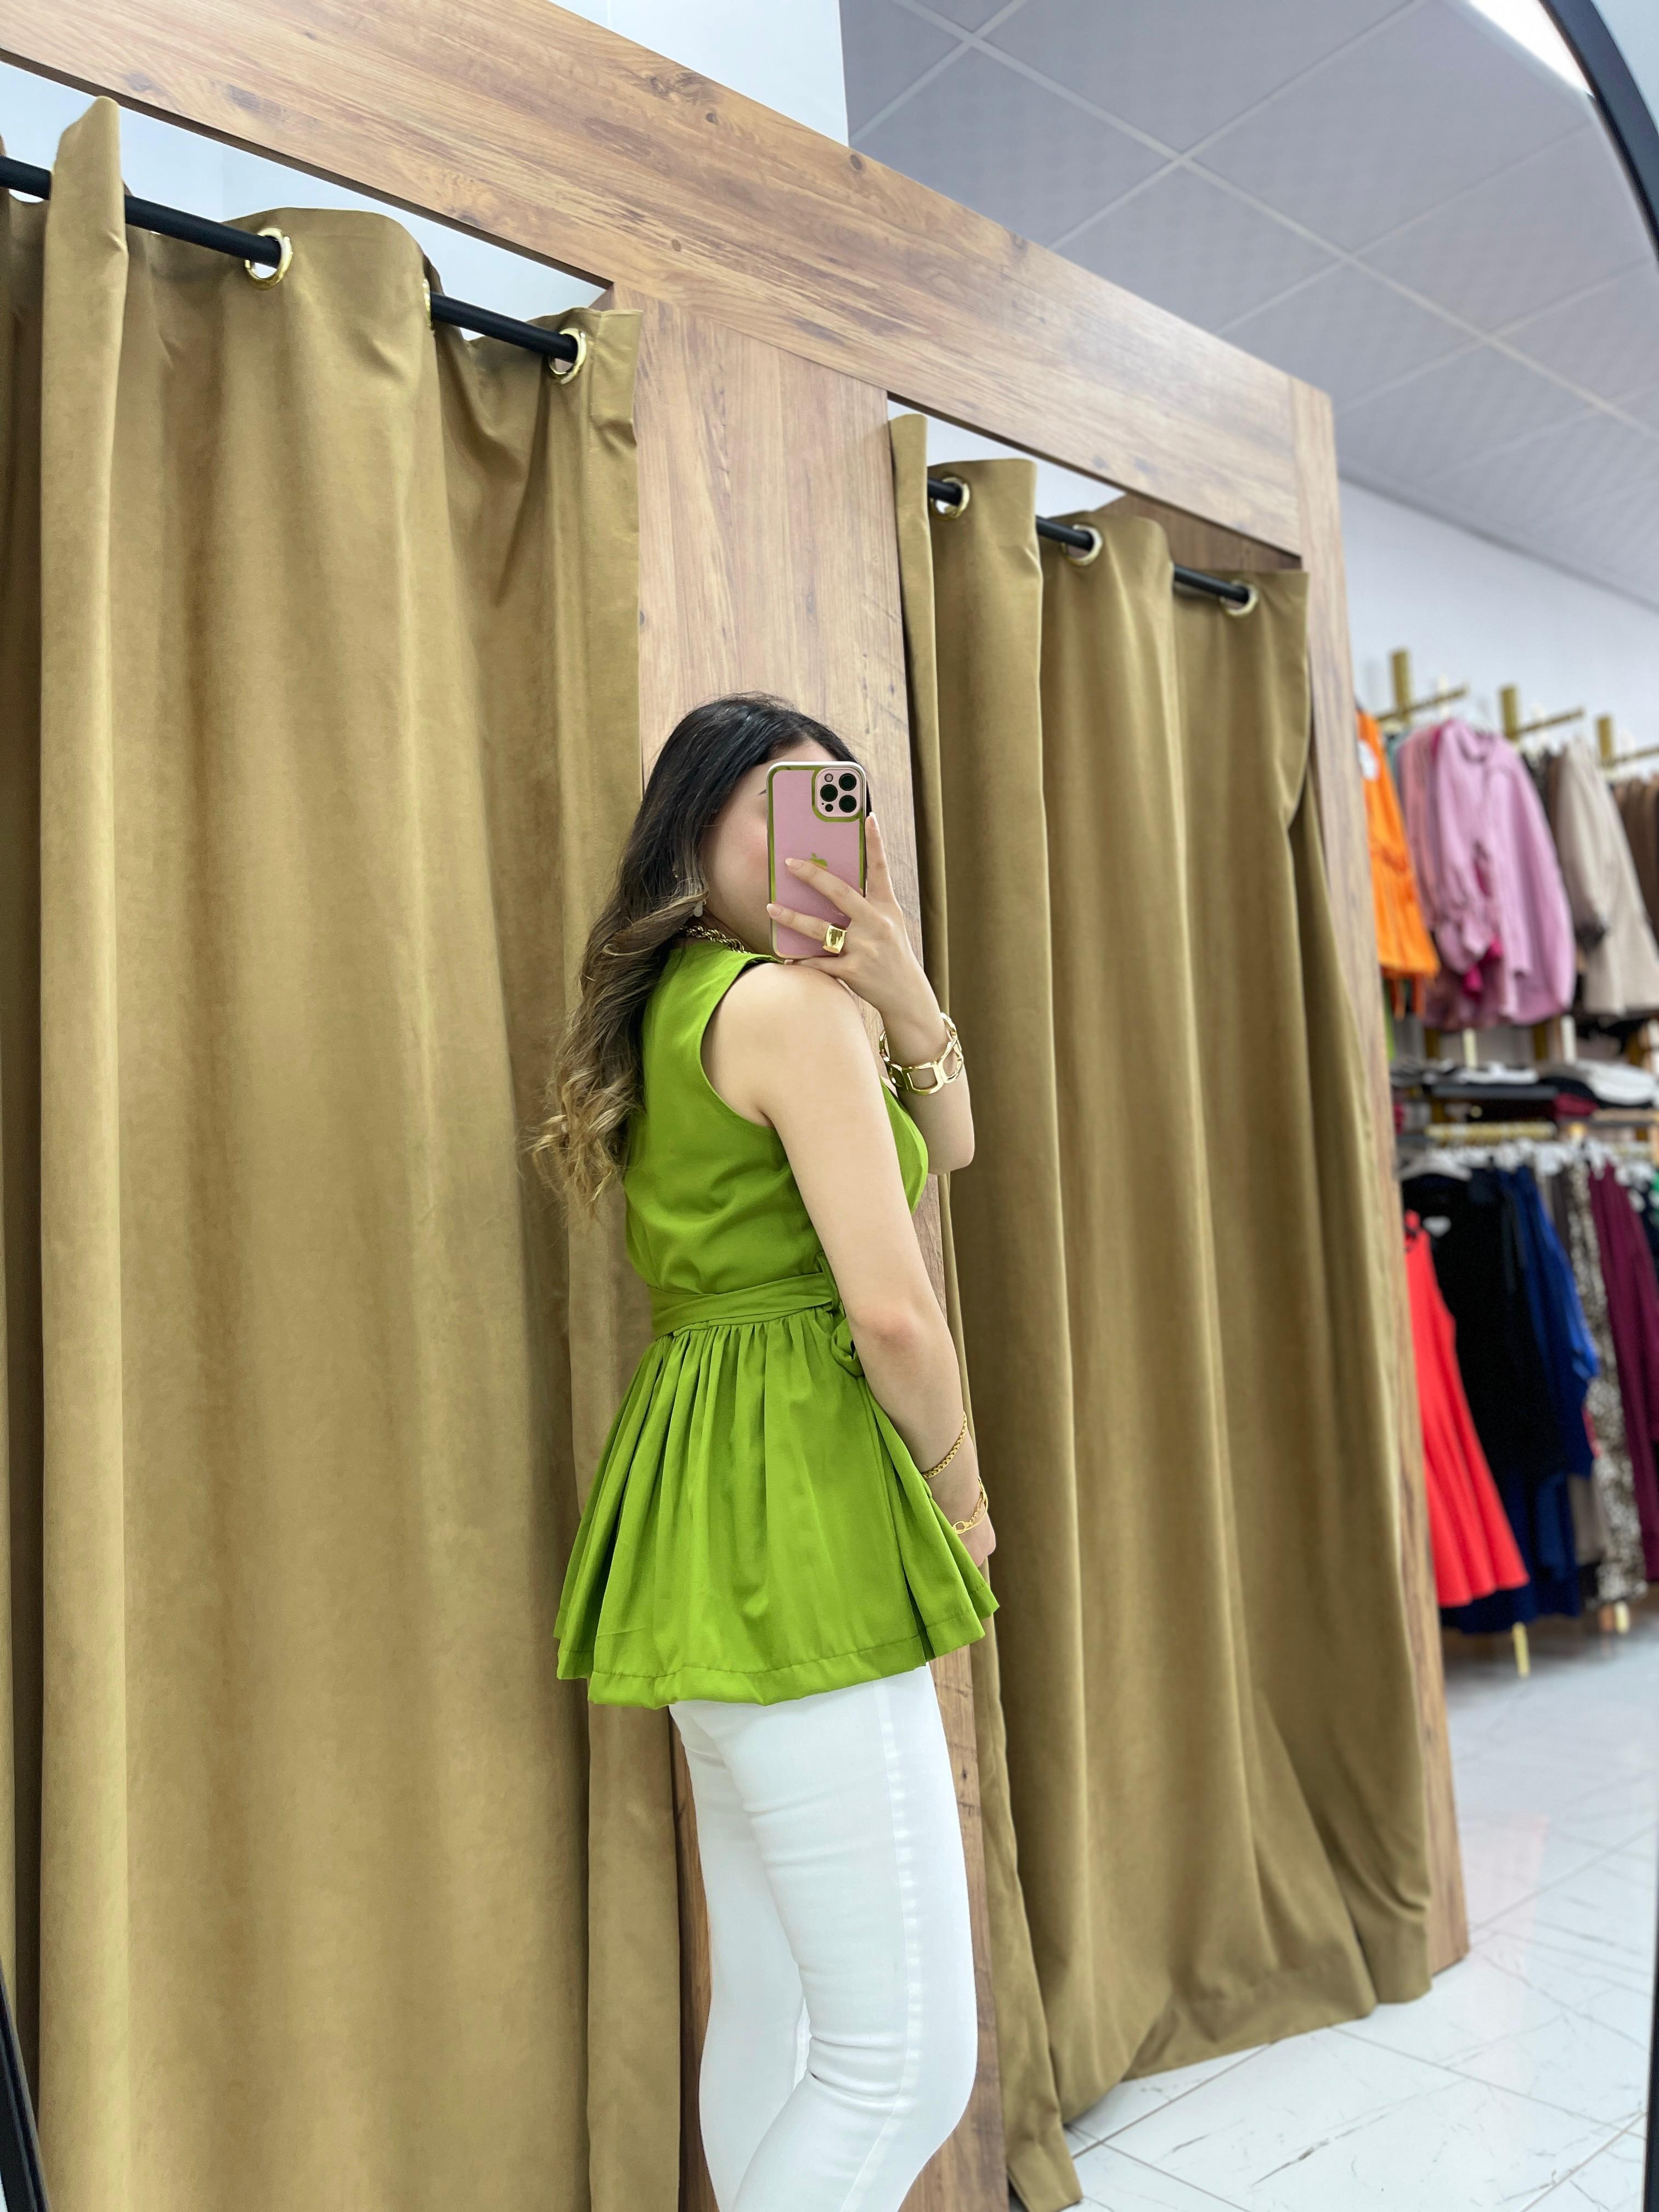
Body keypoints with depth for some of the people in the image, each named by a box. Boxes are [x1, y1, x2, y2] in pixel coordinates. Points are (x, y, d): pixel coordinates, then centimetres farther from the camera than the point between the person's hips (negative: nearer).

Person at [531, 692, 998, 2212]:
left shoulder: (676, 1002, 15)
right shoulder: (789, 1002, -12)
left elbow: (948, 1143, 18)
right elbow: (893, 1311, -18)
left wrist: (903, 989, 0)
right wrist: (962, 1500, -1)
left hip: (712, 1507, 10)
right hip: (793, 1509, -10)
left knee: (768, 2000, 20)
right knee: (909, 2053, -3)